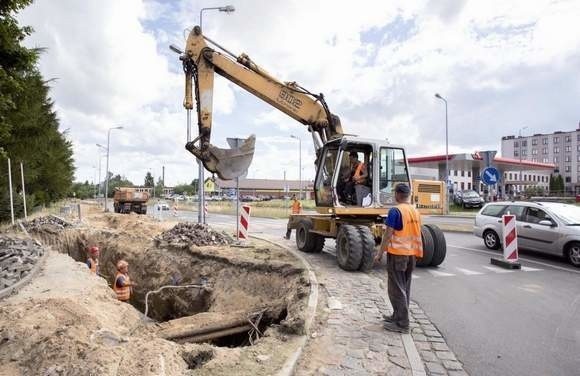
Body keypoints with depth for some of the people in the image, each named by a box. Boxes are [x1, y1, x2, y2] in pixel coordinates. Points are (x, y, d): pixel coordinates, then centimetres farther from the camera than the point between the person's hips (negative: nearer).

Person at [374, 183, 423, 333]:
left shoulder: (395, 211, -15)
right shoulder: (415, 211, 8)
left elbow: (388, 234, -17)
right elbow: (416, 233, 14)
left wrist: (380, 253, -10)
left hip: (397, 253, -8)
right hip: (411, 253, 8)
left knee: (396, 288, 1)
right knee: (405, 287, 16)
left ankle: (402, 324, 4)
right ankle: (398, 316, 29)